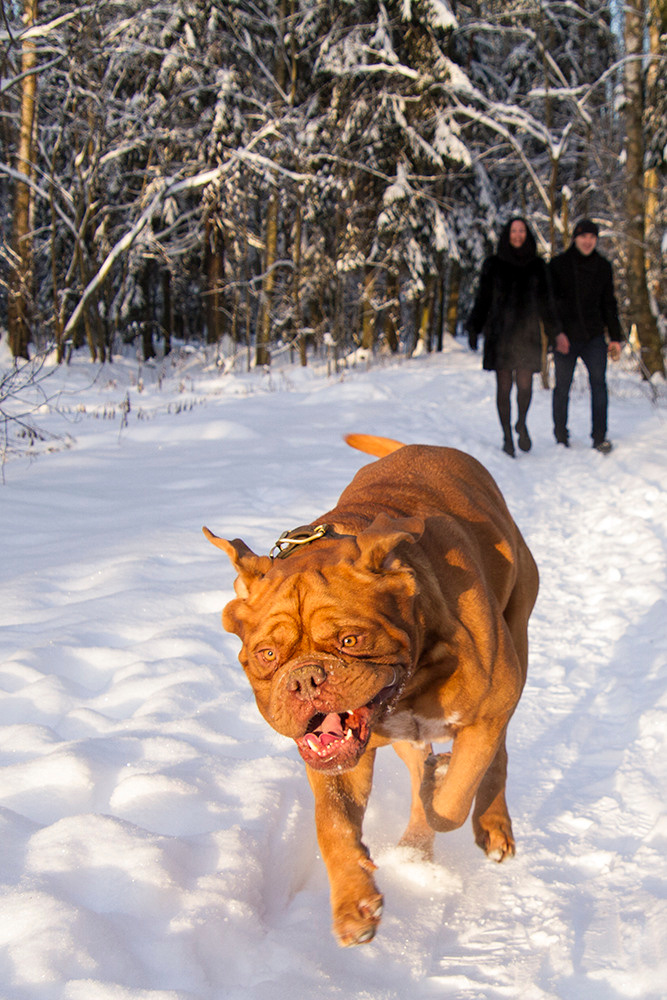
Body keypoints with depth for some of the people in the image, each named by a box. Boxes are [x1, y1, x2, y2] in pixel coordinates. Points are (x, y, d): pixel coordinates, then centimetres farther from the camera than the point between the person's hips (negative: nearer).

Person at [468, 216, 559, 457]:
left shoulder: (537, 265, 9)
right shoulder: (493, 264, 5)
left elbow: (545, 301, 11)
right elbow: (483, 299, 7)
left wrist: (552, 330, 4)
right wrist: (474, 328, 0)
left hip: (527, 331, 1)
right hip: (499, 331, -1)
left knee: (525, 385, -8)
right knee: (504, 386, -1)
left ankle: (522, 424, 20)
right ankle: (507, 437, 8)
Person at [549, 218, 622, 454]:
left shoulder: (603, 266, 8)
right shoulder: (558, 265, -1)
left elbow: (608, 303, 14)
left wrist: (615, 337, 10)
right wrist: (556, 333, -15)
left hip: (594, 337, 2)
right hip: (565, 337, -2)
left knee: (599, 382, -8)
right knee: (562, 386, 5)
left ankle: (599, 437, -3)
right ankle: (561, 436, 19)